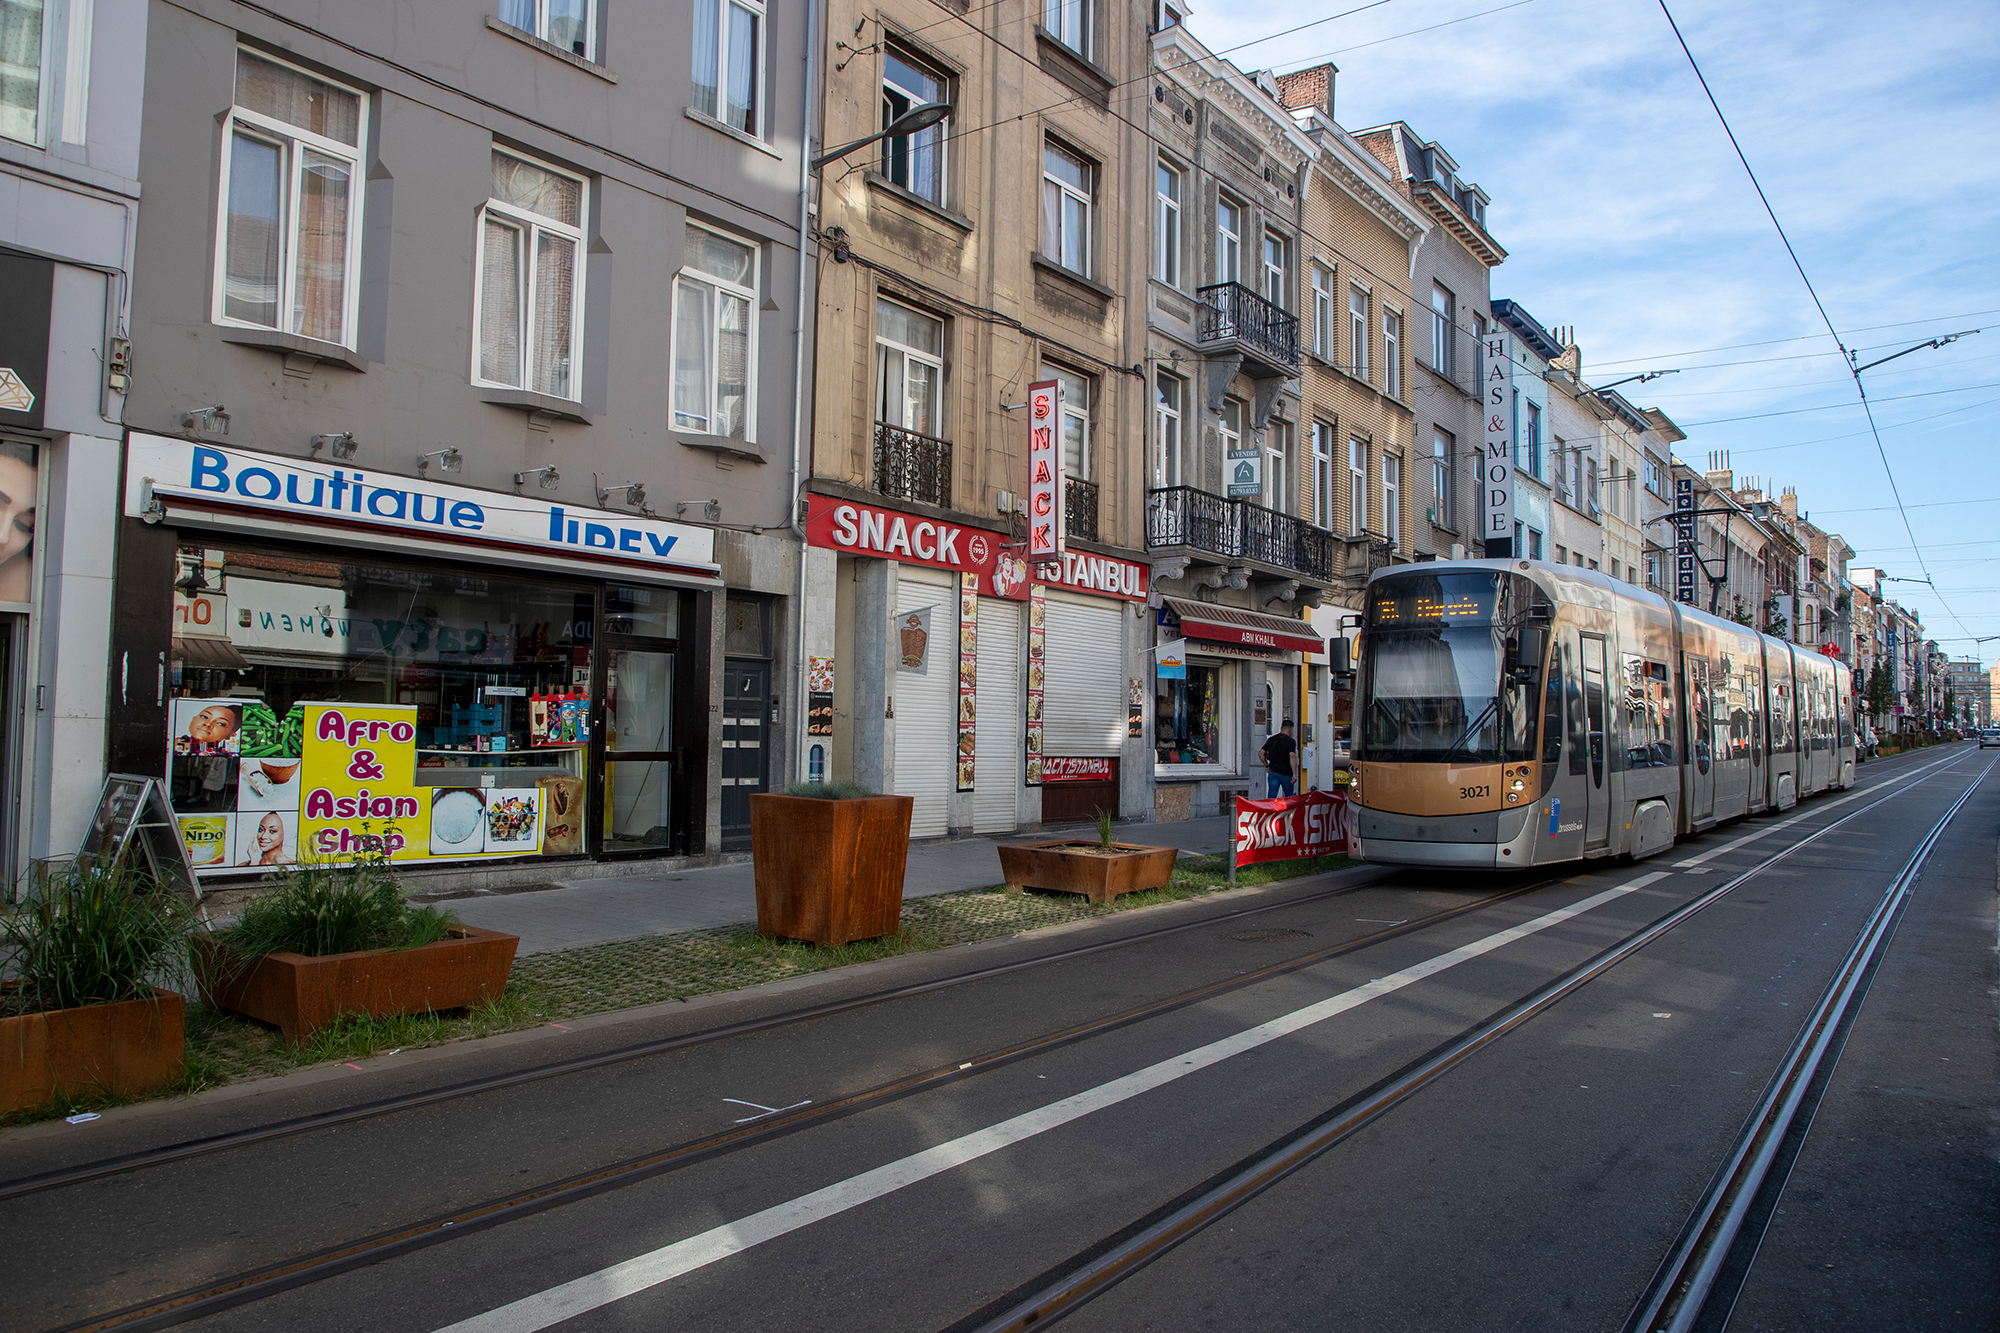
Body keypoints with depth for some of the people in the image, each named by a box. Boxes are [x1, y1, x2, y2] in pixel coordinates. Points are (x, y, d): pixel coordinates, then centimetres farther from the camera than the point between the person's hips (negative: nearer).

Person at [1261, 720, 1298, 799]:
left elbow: (1261, 753, 7)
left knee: (1271, 797, 3)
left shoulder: (1271, 739, 7)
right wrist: (1294, 773, -18)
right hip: (1286, 774, -4)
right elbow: (1292, 756, -19)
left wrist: (1266, 765, 16)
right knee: (1289, 798, 12)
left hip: (1273, 772, 4)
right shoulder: (1291, 741, -8)